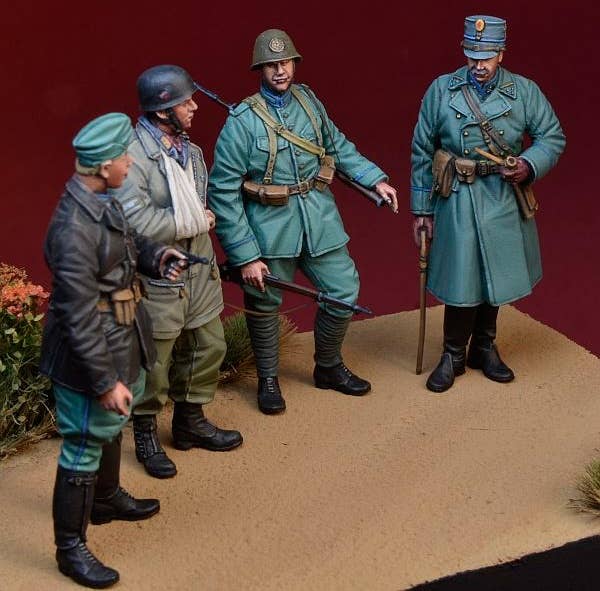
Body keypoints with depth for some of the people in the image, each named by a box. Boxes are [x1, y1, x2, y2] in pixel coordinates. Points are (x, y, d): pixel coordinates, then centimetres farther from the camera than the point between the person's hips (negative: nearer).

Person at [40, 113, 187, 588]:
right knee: (84, 446, 5)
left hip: (123, 341, 10)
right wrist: (106, 381, -24)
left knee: (112, 427, 29)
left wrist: (155, 255, 1)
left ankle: (107, 499, 53)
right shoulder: (75, 228, -31)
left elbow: (128, 240, 22)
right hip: (92, 356, -10)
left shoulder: (102, 202, -1)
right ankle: (71, 548, 21)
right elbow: (79, 318, -28)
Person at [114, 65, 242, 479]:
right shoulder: (134, 156, -21)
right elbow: (136, 222, -29)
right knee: (154, 360, 5)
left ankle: (190, 421, 38)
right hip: (158, 278, -8)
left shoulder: (191, 152, 6)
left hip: (200, 273, 8)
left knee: (208, 346, 18)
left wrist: (203, 218, -1)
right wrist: (195, 223, -16)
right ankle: (146, 435, 26)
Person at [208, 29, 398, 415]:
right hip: (270, 226, -4)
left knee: (344, 291, 9)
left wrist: (375, 178, 6)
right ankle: (269, 380, 32)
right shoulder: (243, 121, -14)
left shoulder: (308, 101, 2)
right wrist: (245, 256, -14)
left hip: (319, 219, 5)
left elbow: (338, 145, 18)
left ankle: (329, 368, 33)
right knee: (265, 304, 9)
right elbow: (223, 191, -13)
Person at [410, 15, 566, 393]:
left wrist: (530, 165, -17)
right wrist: (421, 209, 1)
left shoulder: (525, 91, -1)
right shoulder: (441, 90, -4)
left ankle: (484, 347, 33)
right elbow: (422, 152, 1)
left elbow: (553, 136, 4)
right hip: (458, 201, -2)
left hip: (505, 201, 2)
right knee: (461, 280, 1)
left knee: (496, 275, 13)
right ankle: (454, 355, 19)